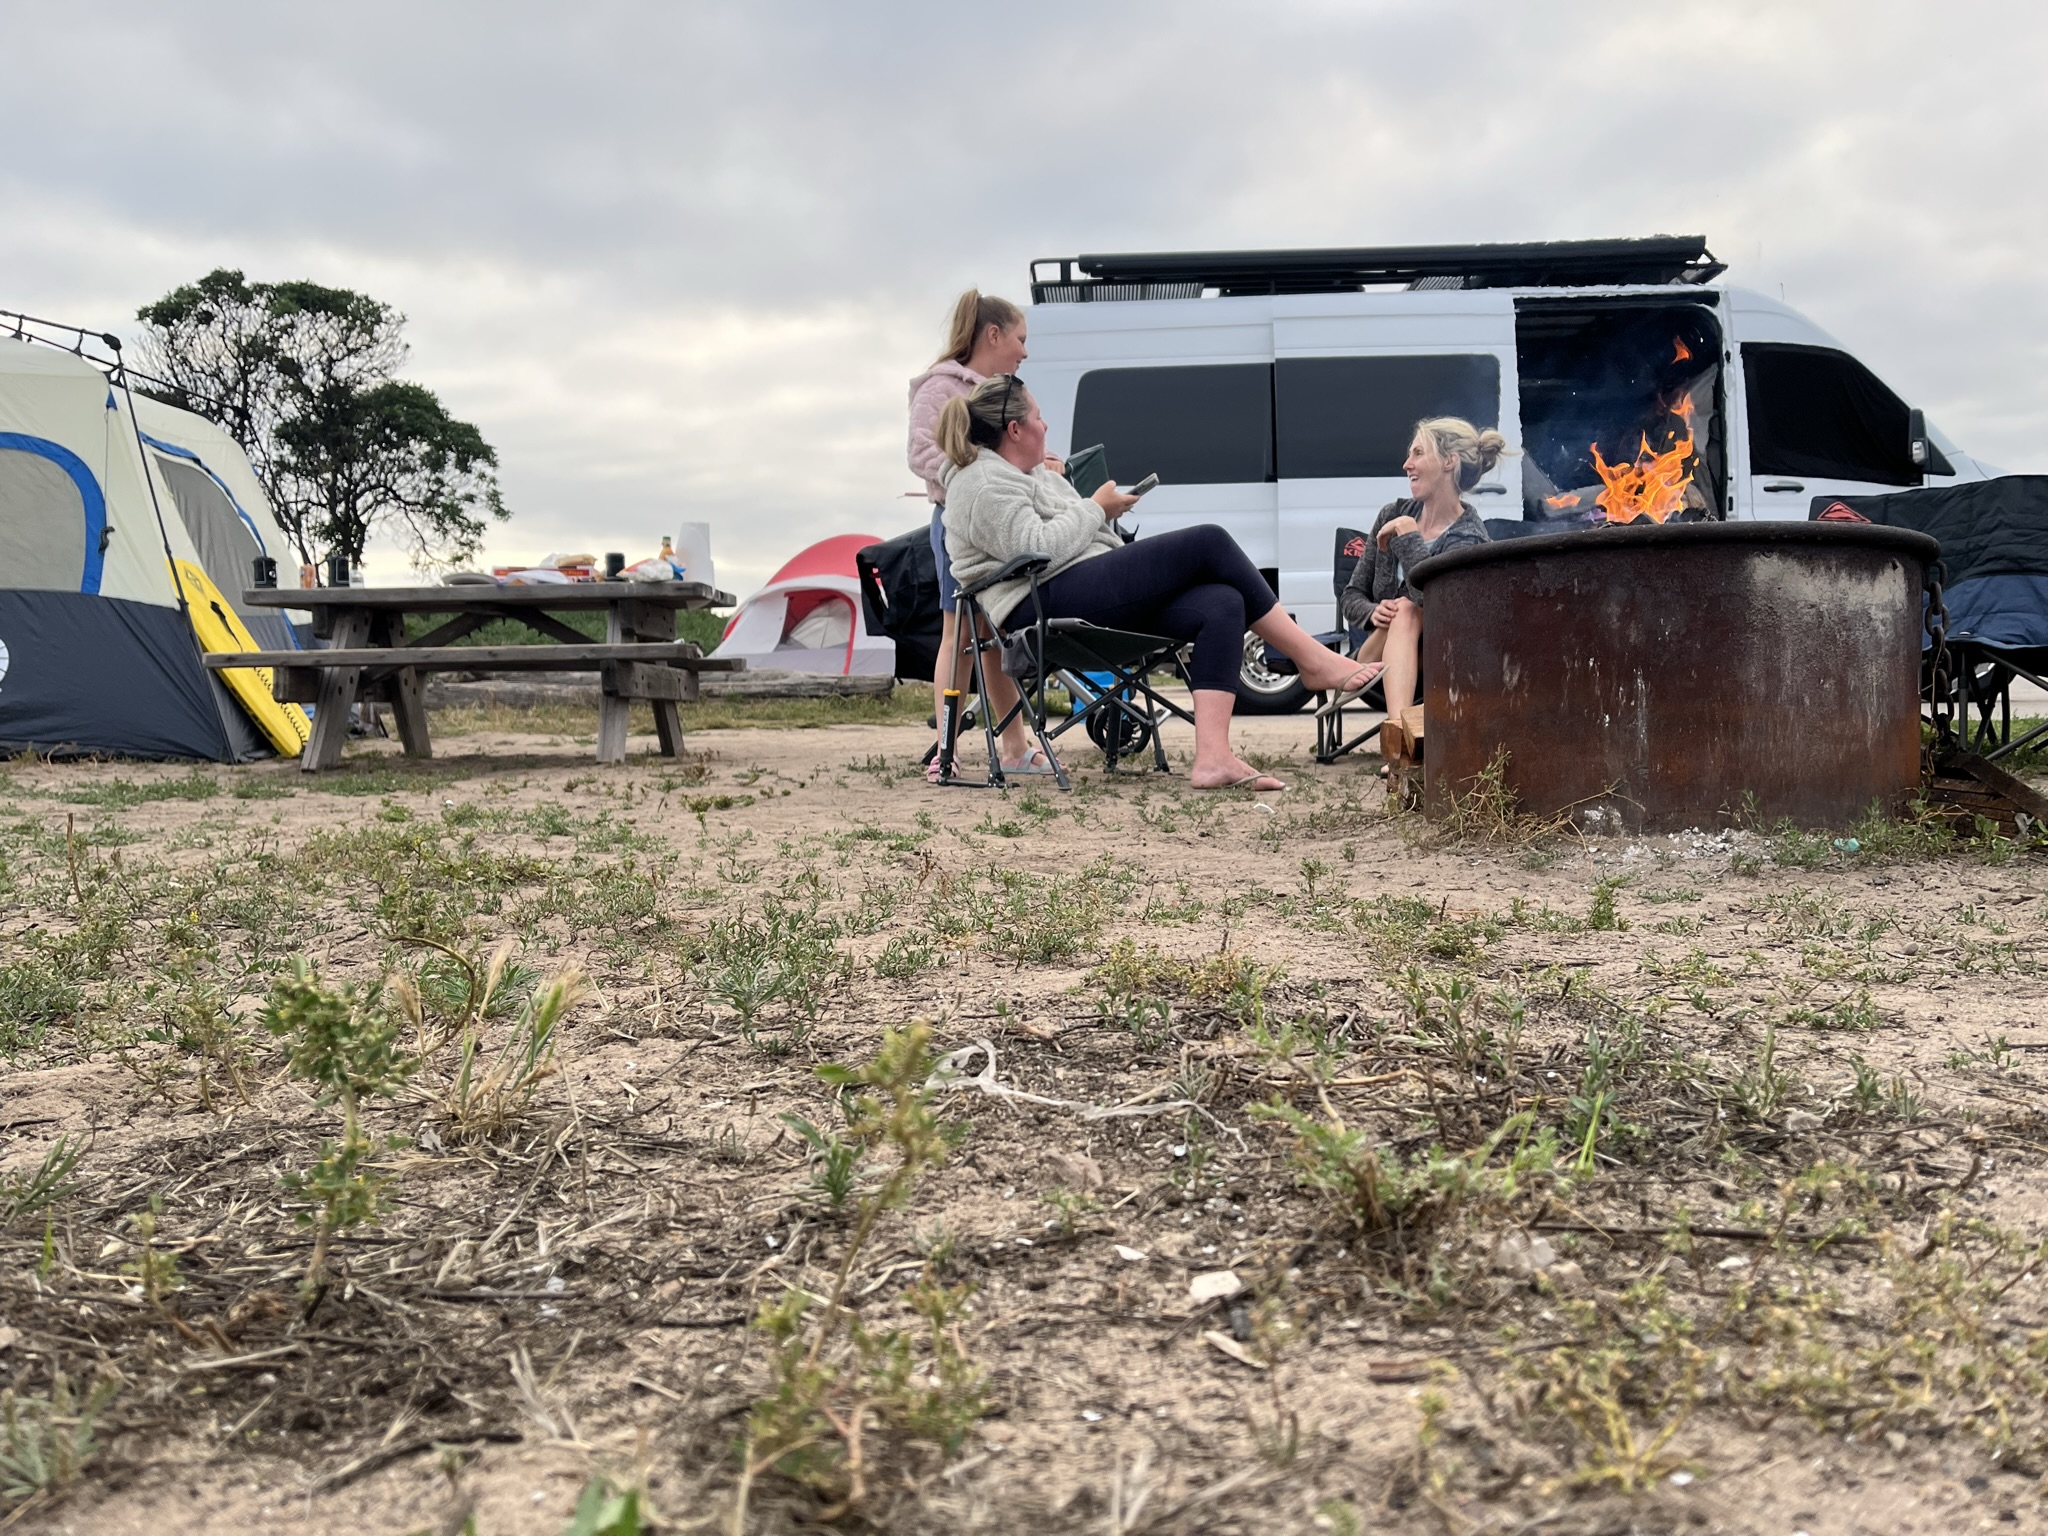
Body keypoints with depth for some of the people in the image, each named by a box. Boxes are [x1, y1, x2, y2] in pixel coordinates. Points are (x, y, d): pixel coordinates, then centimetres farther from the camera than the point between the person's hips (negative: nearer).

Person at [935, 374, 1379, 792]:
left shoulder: (1029, 473, 27)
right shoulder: (983, 484, -6)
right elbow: (1035, 548, -19)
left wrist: (1102, 512, 13)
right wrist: (1095, 508, -7)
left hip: (1093, 593, 11)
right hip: (1058, 599, -11)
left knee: (1223, 605, -12)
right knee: (1209, 541, -14)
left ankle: (1213, 758, -26)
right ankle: (1313, 661, -5)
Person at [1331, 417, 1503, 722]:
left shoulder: (1467, 537, -12)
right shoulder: (1394, 514, 3)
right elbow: (1352, 596, 5)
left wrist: (1407, 532, -23)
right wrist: (1373, 612, -19)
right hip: (1378, 661, 3)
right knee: (1404, 610, -31)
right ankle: (1400, 727, -43)